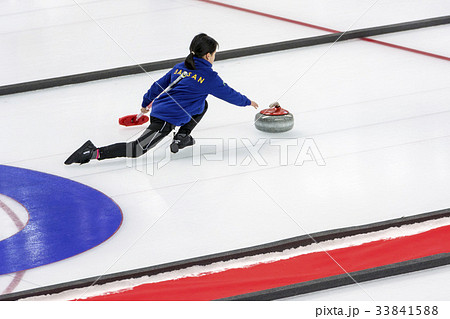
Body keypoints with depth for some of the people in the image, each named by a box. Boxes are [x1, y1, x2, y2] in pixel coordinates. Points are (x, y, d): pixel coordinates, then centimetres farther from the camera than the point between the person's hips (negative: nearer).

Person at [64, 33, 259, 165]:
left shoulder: (180, 67, 17)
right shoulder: (209, 76, -3)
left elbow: (159, 84, 23)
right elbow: (228, 93, 9)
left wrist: (146, 103, 35)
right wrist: (247, 102, 26)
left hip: (158, 109, 9)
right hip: (168, 119, -9)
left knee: (202, 105, 23)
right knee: (138, 149, -10)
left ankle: (182, 137, 18)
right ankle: (94, 153, -18)